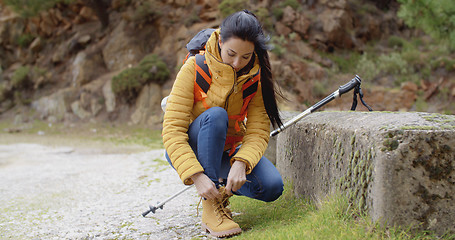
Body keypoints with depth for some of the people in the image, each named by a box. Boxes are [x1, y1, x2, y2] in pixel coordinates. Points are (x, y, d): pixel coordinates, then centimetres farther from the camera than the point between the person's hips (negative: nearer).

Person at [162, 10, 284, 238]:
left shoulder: (255, 75, -11)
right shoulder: (194, 69, -22)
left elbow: (259, 130, -17)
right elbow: (172, 129, -27)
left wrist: (241, 163, -39)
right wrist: (196, 175, -40)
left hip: (227, 151, 3)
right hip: (188, 150, -3)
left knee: (272, 187, -23)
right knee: (215, 115, -35)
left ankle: (221, 188, 8)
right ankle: (210, 206, -30)